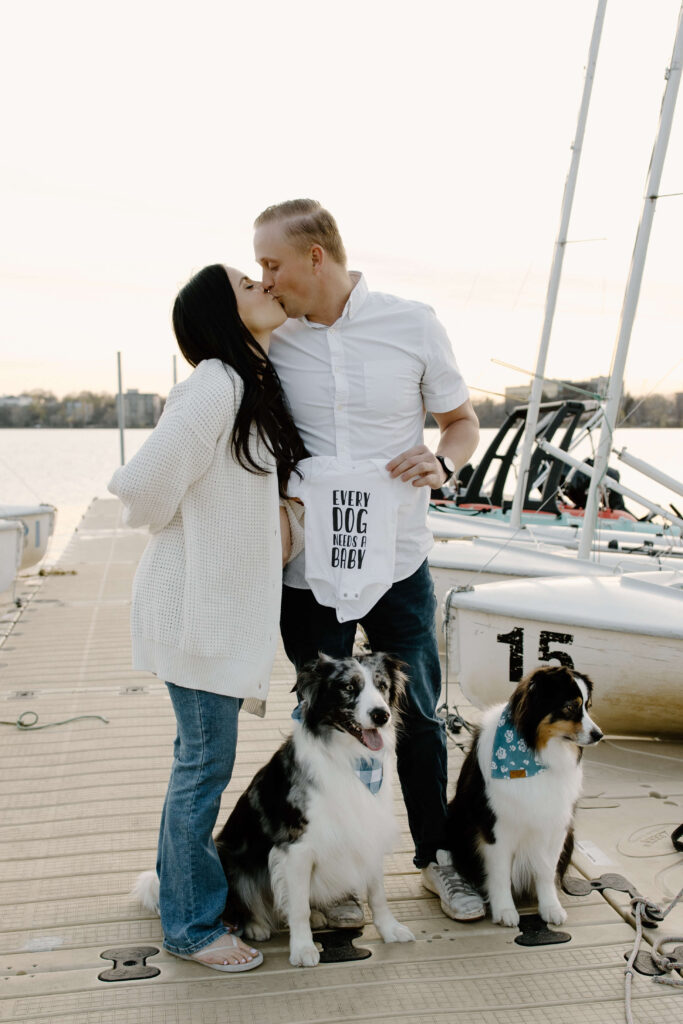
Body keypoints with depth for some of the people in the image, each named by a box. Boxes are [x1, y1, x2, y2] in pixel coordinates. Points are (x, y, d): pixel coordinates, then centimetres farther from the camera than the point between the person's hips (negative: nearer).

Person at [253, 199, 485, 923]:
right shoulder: (270, 338, -2)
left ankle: (436, 855, 36)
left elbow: (463, 420, 5)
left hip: (398, 561, 0)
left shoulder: (413, 325, -5)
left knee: (418, 716, 13)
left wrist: (441, 462, -17)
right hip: (308, 569, 1)